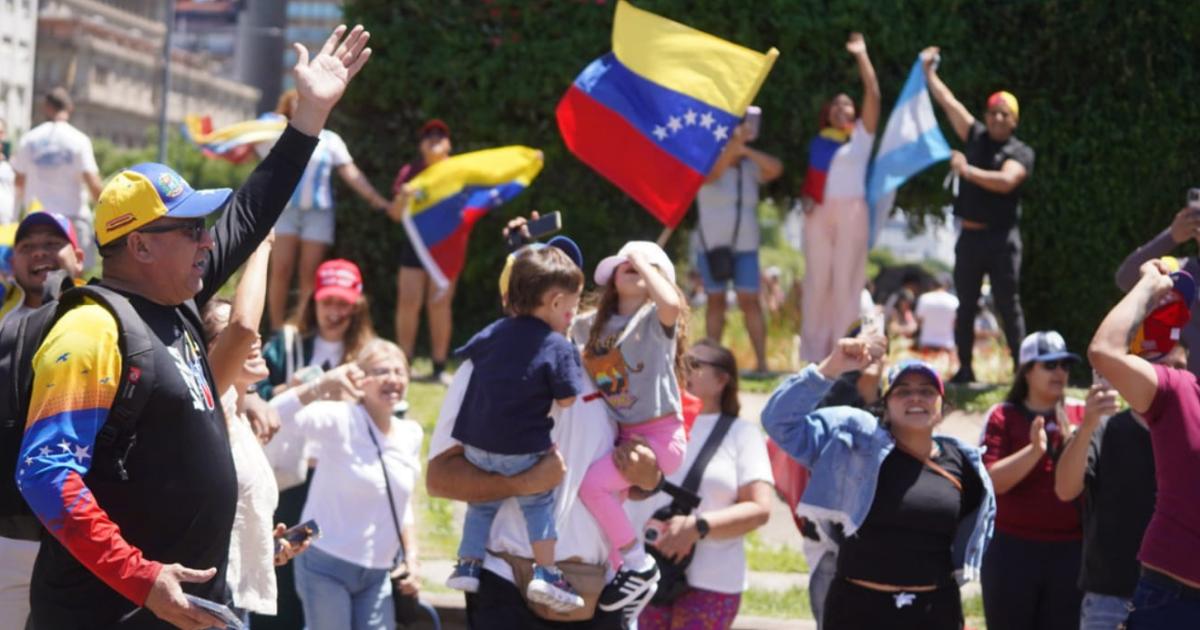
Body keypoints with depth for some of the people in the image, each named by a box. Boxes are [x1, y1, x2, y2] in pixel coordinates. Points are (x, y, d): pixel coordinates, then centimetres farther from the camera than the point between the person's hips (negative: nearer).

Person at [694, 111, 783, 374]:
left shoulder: (750, 169, 7)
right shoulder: (708, 164, -2)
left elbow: (776, 168, -10)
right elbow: (713, 172, -25)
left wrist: (745, 149, -16)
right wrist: (734, 144, -39)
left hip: (745, 246, 2)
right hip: (711, 245, -1)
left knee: (750, 302, -7)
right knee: (716, 301, 3)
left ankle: (761, 360, -10)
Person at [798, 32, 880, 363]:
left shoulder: (862, 134, 4)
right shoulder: (818, 142, 13)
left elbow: (873, 94, -5)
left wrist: (862, 56, -6)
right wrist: (805, 197, -3)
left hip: (850, 211, -3)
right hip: (819, 213, 3)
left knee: (846, 280, -4)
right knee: (817, 280, 4)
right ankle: (814, 353, 9)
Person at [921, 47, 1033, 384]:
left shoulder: (1021, 153, -2)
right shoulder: (976, 137, 10)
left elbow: (1005, 181, -20)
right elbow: (948, 102, 15)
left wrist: (968, 171, -21)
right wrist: (928, 71, 17)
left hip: (1001, 238, -4)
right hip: (970, 235, 5)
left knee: (1008, 305, -5)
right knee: (965, 304, 8)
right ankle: (964, 369, 14)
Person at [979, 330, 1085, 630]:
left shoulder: (1082, 414, 7)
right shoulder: (1003, 417, 1)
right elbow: (992, 479, -11)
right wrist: (1034, 450, -25)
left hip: (1072, 551, 2)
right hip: (1014, 550, -2)